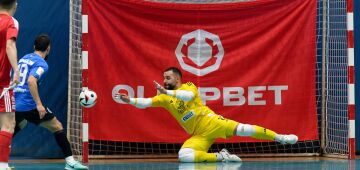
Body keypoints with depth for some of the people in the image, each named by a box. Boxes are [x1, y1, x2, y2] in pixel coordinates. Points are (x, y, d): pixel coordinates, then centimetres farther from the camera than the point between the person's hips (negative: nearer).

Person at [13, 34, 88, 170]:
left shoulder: (24, 58, 16)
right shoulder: (41, 63, -8)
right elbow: (31, 81, -25)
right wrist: (39, 104, -26)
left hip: (14, 104, 7)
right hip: (29, 105, -7)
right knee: (57, 127, 7)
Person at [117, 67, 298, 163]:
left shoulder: (188, 86, -2)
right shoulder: (164, 98, 9)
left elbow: (188, 95, -27)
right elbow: (146, 102, -5)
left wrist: (167, 92, -35)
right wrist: (129, 100, -22)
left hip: (211, 122, -3)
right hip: (199, 135, 3)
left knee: (242, 129, -22)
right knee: (184, 156, -25)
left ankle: (279, 138, -9)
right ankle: (221, 157, -14)